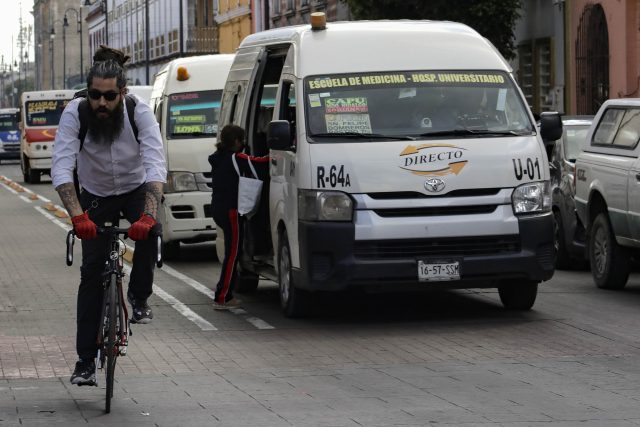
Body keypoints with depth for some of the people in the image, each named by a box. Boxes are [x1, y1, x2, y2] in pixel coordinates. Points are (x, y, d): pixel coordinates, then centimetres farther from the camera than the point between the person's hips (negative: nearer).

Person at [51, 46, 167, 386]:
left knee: (149, 231, -33)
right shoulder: (75, 114, -25)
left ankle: (139, 298, -7)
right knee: (91, 272, -7)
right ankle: (86, 360, -1)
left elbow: (155, 166, -34)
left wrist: (149, 215, -49)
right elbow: (61, 168, -32)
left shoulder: (139, 112, -26)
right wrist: (77, 216, -47)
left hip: (136, 189, -1)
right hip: (95, 196, 1)